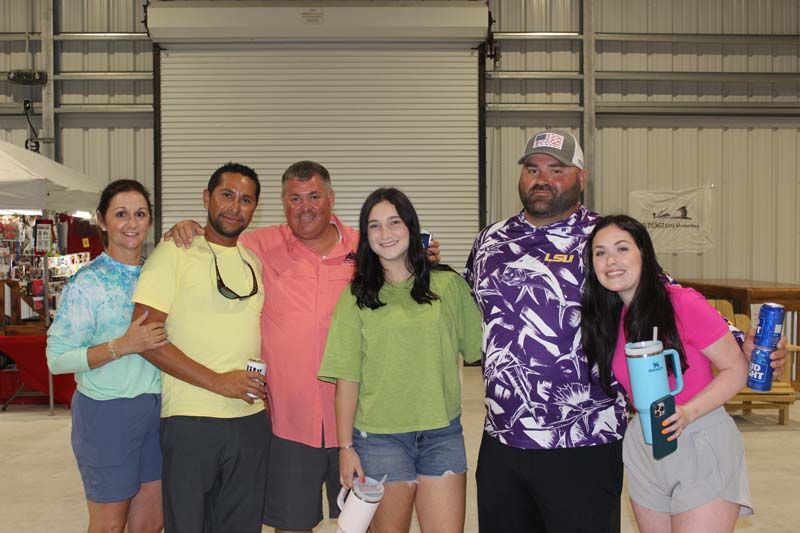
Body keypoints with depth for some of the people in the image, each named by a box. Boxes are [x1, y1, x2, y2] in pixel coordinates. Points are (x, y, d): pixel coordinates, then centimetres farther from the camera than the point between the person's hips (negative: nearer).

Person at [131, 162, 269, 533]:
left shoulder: (254, 261, 13)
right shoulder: (174, 253, -5)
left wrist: (265, 384, 6)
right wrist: (217, 381, -17)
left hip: (251, 419, 5)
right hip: (190, 419, -5)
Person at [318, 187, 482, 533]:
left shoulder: (449, 285, 2)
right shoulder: (356, 297, 0)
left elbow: (478, 348, 6)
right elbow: (347, 379, -2)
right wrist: (345, 447, -4)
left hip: (442, 433, 1)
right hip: (379, 437, -1)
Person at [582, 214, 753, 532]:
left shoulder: (683, 303, -16)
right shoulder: (607, 319, 3)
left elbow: (736, 369, -12)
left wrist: (688, 413, -24)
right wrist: (647, 412, -3)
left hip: (702, 445, -5)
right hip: (643, 449, 6)